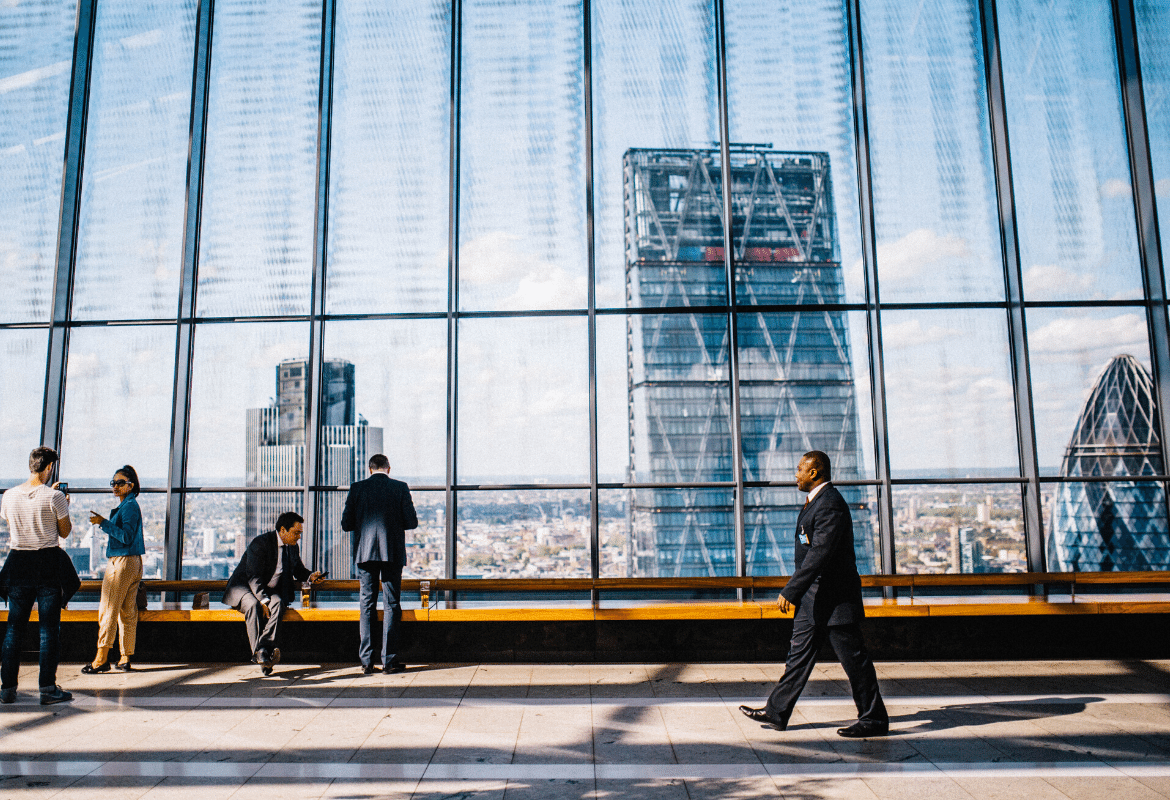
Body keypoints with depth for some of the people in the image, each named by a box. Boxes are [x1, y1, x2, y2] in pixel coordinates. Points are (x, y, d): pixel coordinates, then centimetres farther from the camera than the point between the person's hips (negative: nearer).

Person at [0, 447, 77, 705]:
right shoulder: (54, 496, -12)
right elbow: (64, 532, -3)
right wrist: (63, 506, 12)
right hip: (49, 563, -4)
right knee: (49, 627, 1)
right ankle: (48, 688, 3)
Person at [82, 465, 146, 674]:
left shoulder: (129, 506, -12)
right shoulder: (129, 505, 18)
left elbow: (126, 537, -20)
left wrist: (104, 523, -20)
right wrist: (104, 523, 21)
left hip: (121, 562, -10)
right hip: (133, 562, 10)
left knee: (108, 609, -6)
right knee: (128, 611, 9)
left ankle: (101, 659, -3)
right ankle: (126, 658, 12)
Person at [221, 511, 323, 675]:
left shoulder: (293, 547, 6)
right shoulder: (260, 543, -17)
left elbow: (298, 570, 23)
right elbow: (254, 577, -22)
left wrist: (310, 576, 0)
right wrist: (263, 601, -33)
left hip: (270, 591, 5)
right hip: (244, 586, -5)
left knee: (278, 603, -30)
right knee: (253, 605, -38)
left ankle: (265, 648, -41)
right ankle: (258, 653, -39)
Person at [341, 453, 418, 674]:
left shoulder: (357, 488, 2)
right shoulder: (400, 488, -1)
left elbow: (346, 524, 2)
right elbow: (412, 522, -3)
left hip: (365, 553, 1)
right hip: (393, 553, -1)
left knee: (367, 606, 7)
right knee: (391, 605, 4)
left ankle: (366, 660, 8)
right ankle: (390, 659, 5)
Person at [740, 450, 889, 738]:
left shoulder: (831, 504, -20)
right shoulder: (815, 501, 14)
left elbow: (820, 554, -27)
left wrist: (790, 591, -27)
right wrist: (797, 592, 24)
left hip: (835, 598, -11)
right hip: (813, 598, 11)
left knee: (853, 658, 1)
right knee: (799, 653, 13)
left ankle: (874, 719, 15)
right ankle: (777, 712, 19)